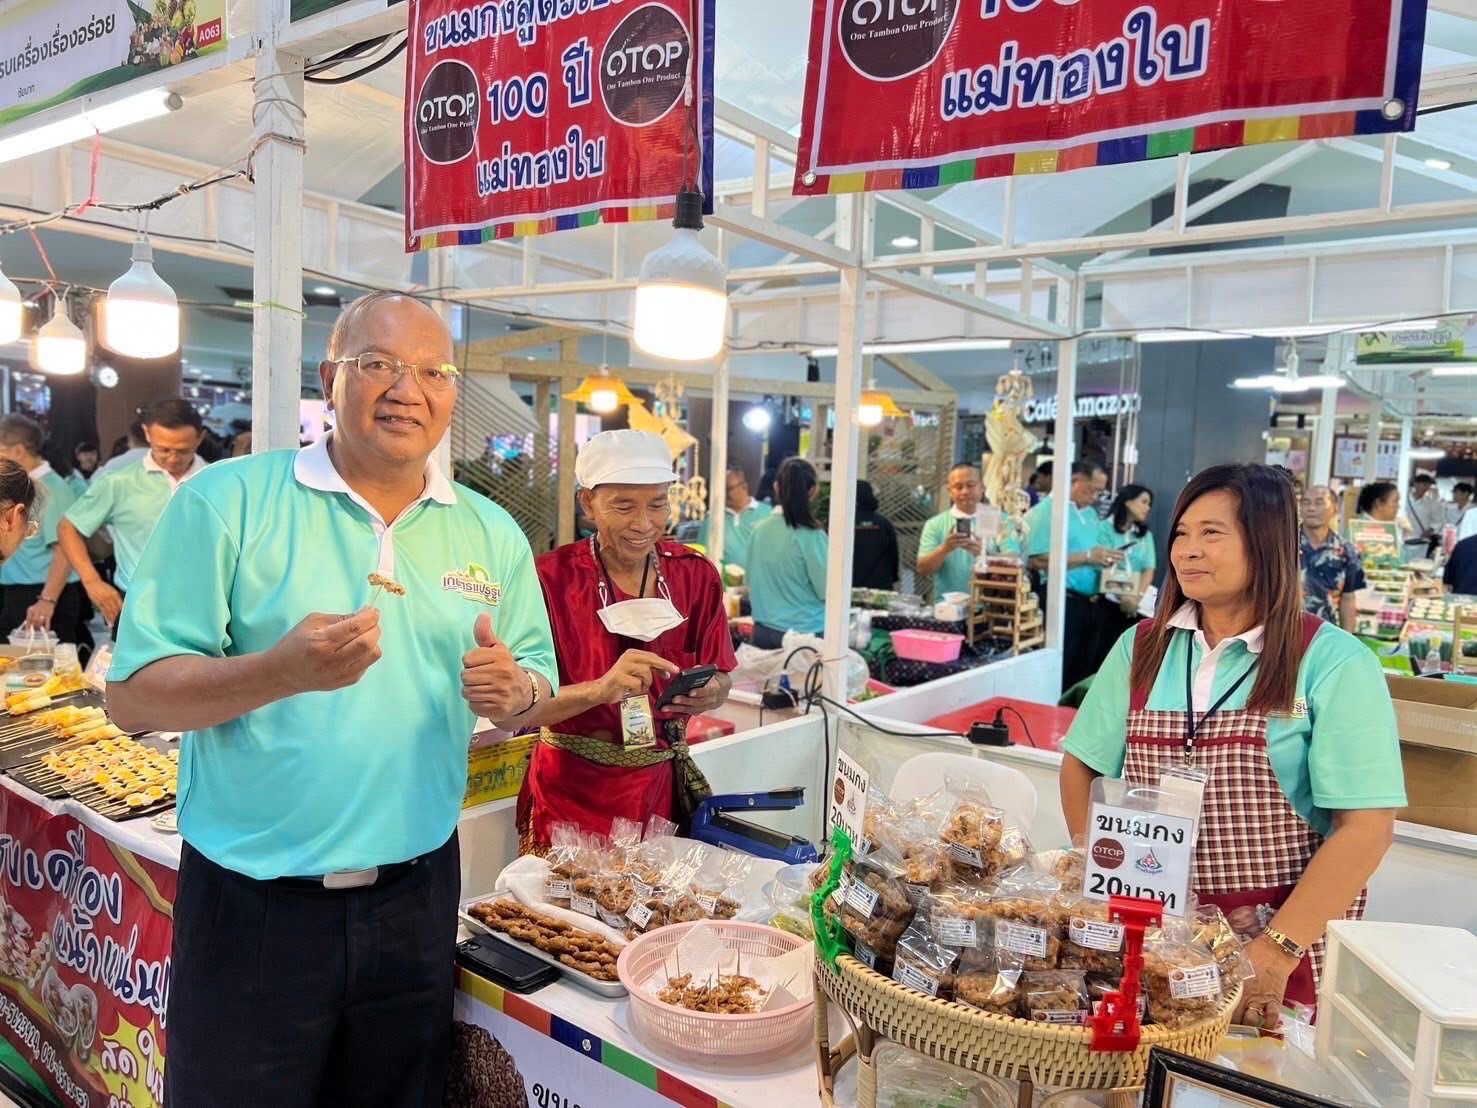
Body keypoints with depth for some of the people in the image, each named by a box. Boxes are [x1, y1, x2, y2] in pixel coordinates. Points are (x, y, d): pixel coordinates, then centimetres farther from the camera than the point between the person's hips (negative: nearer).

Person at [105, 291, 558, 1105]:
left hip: (418, 896, 4)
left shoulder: (492, 534, 2)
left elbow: (536, 685, 8)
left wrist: (512, 691, -16)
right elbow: (131, 696, -10)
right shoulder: (224, 503, -8)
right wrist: (283, 672, -27)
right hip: (251, 905, -3)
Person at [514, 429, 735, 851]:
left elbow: (720, 681, 4)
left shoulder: (696, 574, -3)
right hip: (573, 794, -3)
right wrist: (601, 689, -34)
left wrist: (707, 694, -19)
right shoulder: (551, 578, -15)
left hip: (663, 788, 3)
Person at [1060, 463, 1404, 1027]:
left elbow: (1367, 827, -15)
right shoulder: (1143, 647, 1)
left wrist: (1275, 954, -18)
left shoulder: (1334, 663, -11)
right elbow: (1082, 767, 7)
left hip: (1286, 941, -3)